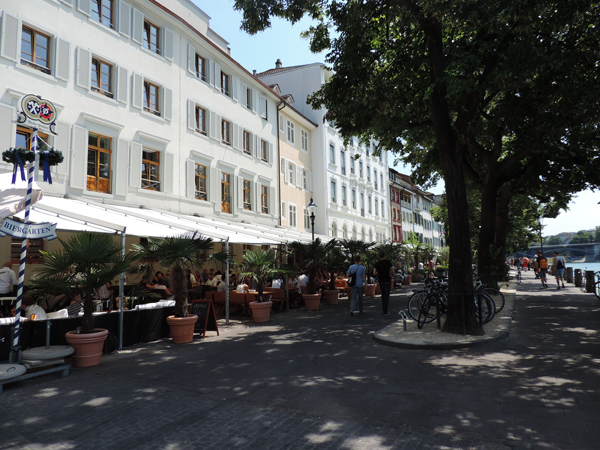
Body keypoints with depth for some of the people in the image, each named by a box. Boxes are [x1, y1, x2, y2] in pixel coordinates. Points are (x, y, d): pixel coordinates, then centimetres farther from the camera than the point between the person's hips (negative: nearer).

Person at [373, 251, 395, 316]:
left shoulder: (376, 264, 3)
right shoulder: (388, 262, -5)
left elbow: (374, 273, -6)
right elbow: (392, 271, -4)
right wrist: (394, 275, 16)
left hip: (381, 281, 3)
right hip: (387, 281, -3)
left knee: (383, 295, 16)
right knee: (387, 296, -2)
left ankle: (384, 310, 20)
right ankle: (386, 312, -4)